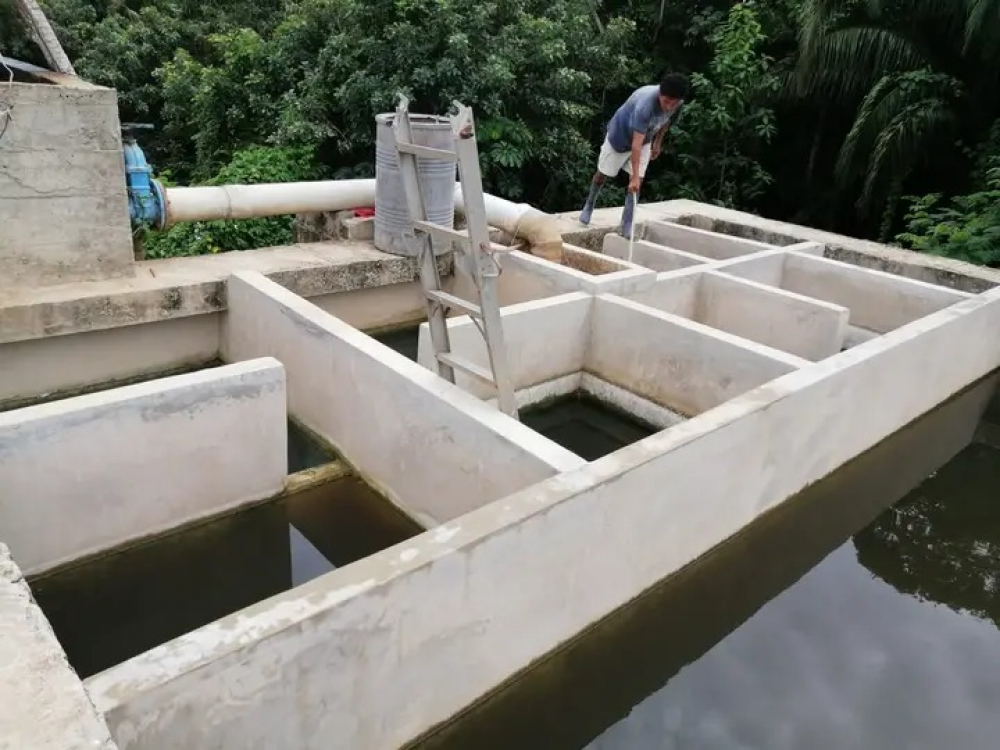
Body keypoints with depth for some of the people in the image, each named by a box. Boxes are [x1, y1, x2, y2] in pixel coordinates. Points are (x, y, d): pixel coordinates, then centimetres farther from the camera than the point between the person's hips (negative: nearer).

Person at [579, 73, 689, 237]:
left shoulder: (677, 103, -22)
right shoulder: (645, 105, -42)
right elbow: (636, 144, -43)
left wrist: (658, 142, 10)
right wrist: (634, 176, -45)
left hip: (645, 140, 5)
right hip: (620, 136, -5)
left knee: (638, 182, -5)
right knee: (602, 174, 10)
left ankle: (626, 225, 2)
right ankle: (589, 205, 37)